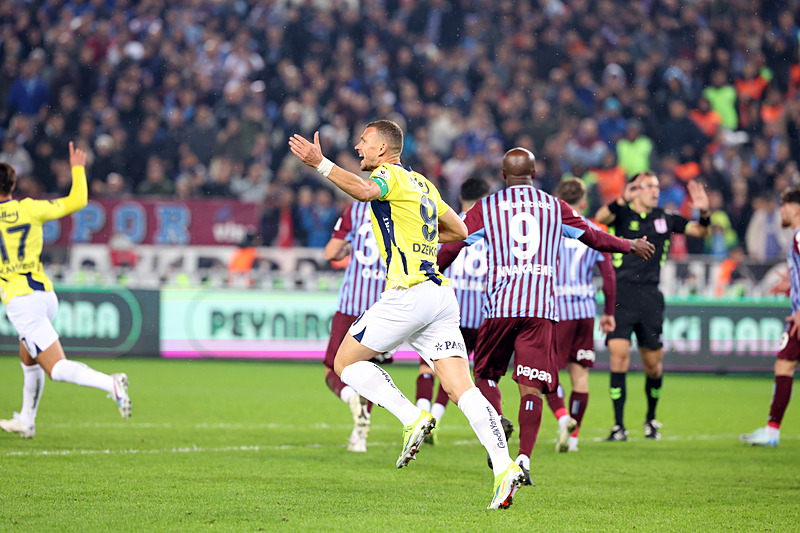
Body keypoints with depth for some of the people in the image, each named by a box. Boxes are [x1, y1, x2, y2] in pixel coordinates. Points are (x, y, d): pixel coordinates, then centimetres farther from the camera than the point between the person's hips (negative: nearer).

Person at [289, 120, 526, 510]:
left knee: (346, 362, 8)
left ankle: (413, 418, -9)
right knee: (463, 390, -2)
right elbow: (458, 231, 33)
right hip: (441, 295, 8)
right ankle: (504, 466, -18)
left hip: (409, 293, -8)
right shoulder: (423, 184, 24)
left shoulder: (390, 174, -1)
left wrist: (321, 164, -32)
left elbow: (366, 190, -27)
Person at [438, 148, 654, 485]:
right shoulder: (554, 207, 13)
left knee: (486, 372, 19)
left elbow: (451, 247, 4)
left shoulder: (487, 207, 8)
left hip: (500, 305, -1)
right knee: (531, 386, -2)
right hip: (541, 307, 1)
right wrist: (631, 246, 39)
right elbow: (596, 239, 22)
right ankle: (524, 457, -16)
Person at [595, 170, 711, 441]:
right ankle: (619, 426, -8)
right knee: (619, 354, -14)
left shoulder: (664, 219, 11)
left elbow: (701, 231, 13)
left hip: (650, 296, 3)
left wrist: (704, 213, -8)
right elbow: (601, 218, -22)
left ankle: (651, 419, 30)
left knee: (653, 364, 6)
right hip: (621, 294, -3)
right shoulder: (622, 214, -1)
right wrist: (623, 200, -39)